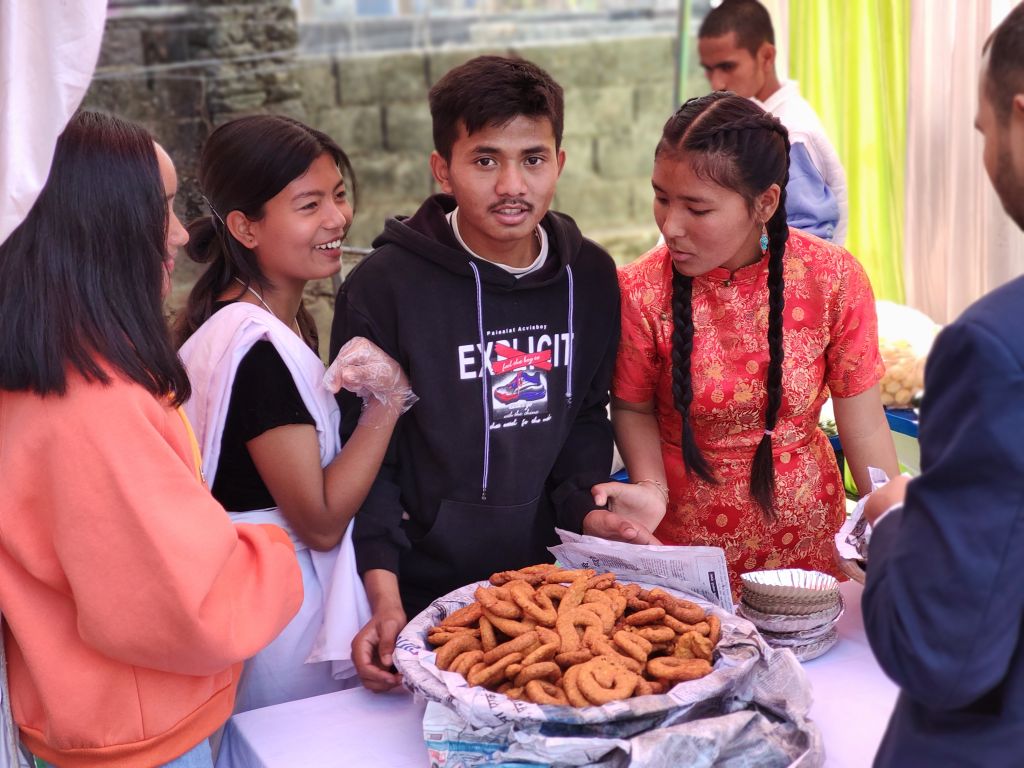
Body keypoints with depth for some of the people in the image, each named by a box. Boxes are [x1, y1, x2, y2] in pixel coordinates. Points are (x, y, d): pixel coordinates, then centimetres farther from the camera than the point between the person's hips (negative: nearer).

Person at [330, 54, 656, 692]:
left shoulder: (590, 276, 1)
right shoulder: (384, 287, -14)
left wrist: (585, 507, -5)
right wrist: (386, 600, -20)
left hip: (552, 572, 4)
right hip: (426, 593, -4)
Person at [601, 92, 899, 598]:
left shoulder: (833, 279, -13)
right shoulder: (642, 290, -16)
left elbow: (864, 426, -6)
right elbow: (633, 407, -1)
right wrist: (651, 487, -18)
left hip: (806, 534, 1)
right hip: (685, 534, -1)